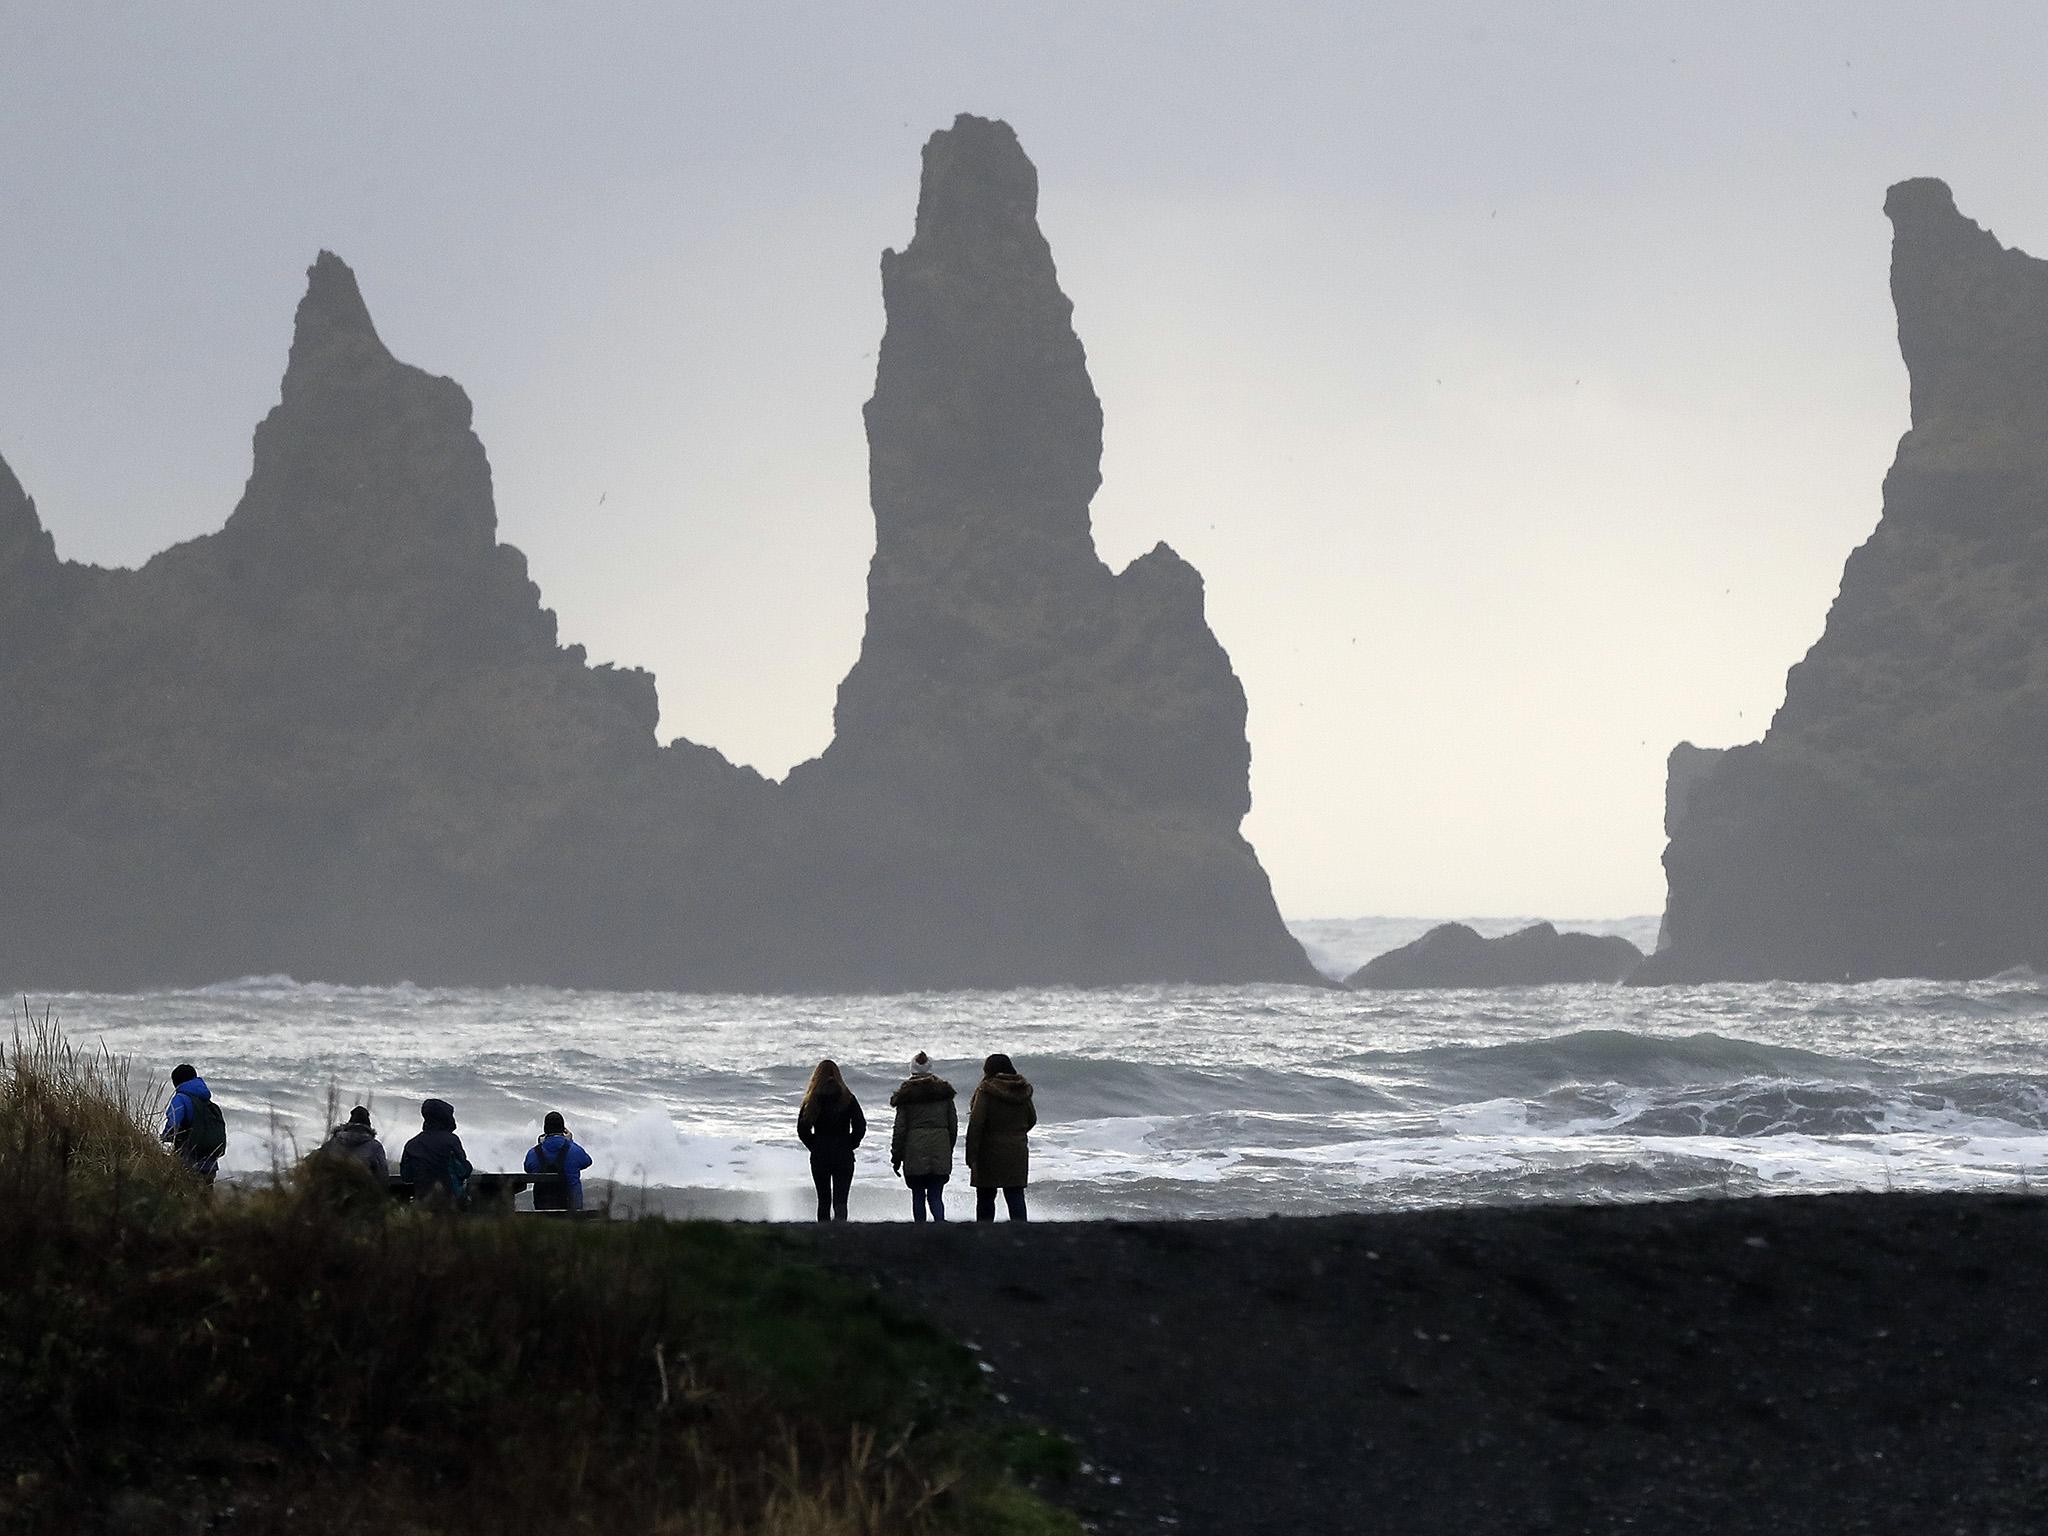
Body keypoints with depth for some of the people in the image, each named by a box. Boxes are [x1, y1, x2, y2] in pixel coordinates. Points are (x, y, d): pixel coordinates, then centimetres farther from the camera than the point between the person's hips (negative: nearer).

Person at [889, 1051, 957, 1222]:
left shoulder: (906, 1095, -3)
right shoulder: (944, 1092, 5)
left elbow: (900, 1129, -3)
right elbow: (953, 1125, 9)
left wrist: (896, 1157, 3)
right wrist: (949, 1149, 20)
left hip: (915, 1152, -2)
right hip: (940, 1151, 2)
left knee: (917, 1196, 10)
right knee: (936, 1196, 3)